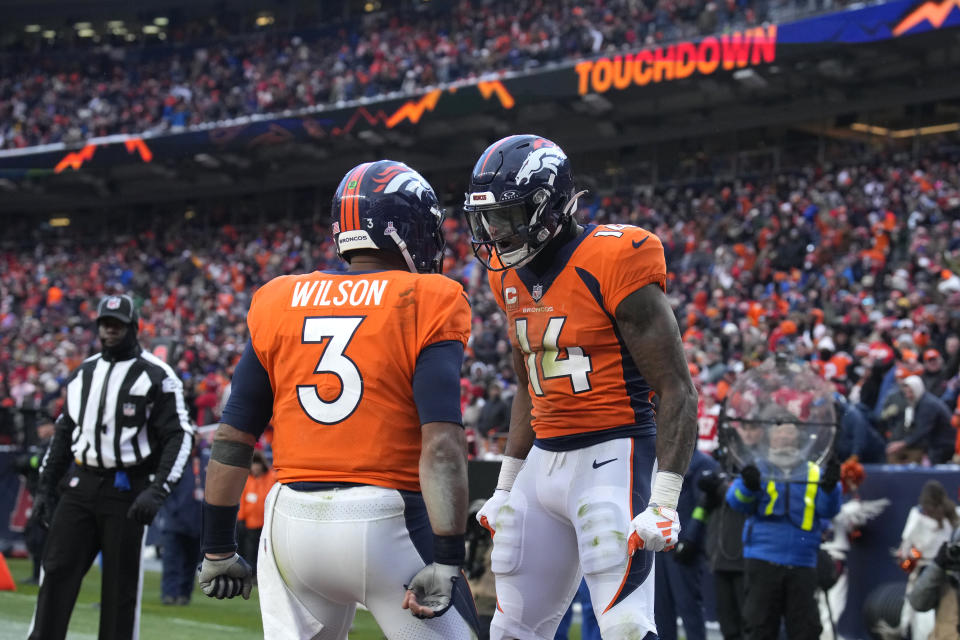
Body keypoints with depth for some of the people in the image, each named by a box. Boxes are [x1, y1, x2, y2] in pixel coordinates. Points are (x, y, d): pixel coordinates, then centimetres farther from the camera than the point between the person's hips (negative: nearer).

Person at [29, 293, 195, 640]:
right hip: (79, 485, 5)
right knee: (57, 570, 0)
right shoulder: (83, 374, 14)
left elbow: (179, 437, -9)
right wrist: (45, 487, 15)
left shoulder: (156, 376, -4)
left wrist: (157, 490, -19)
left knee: (122, 582, -2)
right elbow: (63, 433, 21)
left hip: (127, 489, -5)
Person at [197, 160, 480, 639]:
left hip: (293, 521, 4)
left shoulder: (279, 302, 10)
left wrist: (218, 549, 18)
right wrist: (447, 562, -14)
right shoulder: (426, 303, -2)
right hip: (385, 525, -4)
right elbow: (441, 442, -13)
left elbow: (232, 439, 10)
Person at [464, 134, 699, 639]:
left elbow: (677, 392, -14)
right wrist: (507, 486, 24)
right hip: (545, 461, 8)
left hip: (612, 459, -8)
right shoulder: (512, 276, 10)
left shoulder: (612, 262, -15)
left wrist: (664, 500, -20)